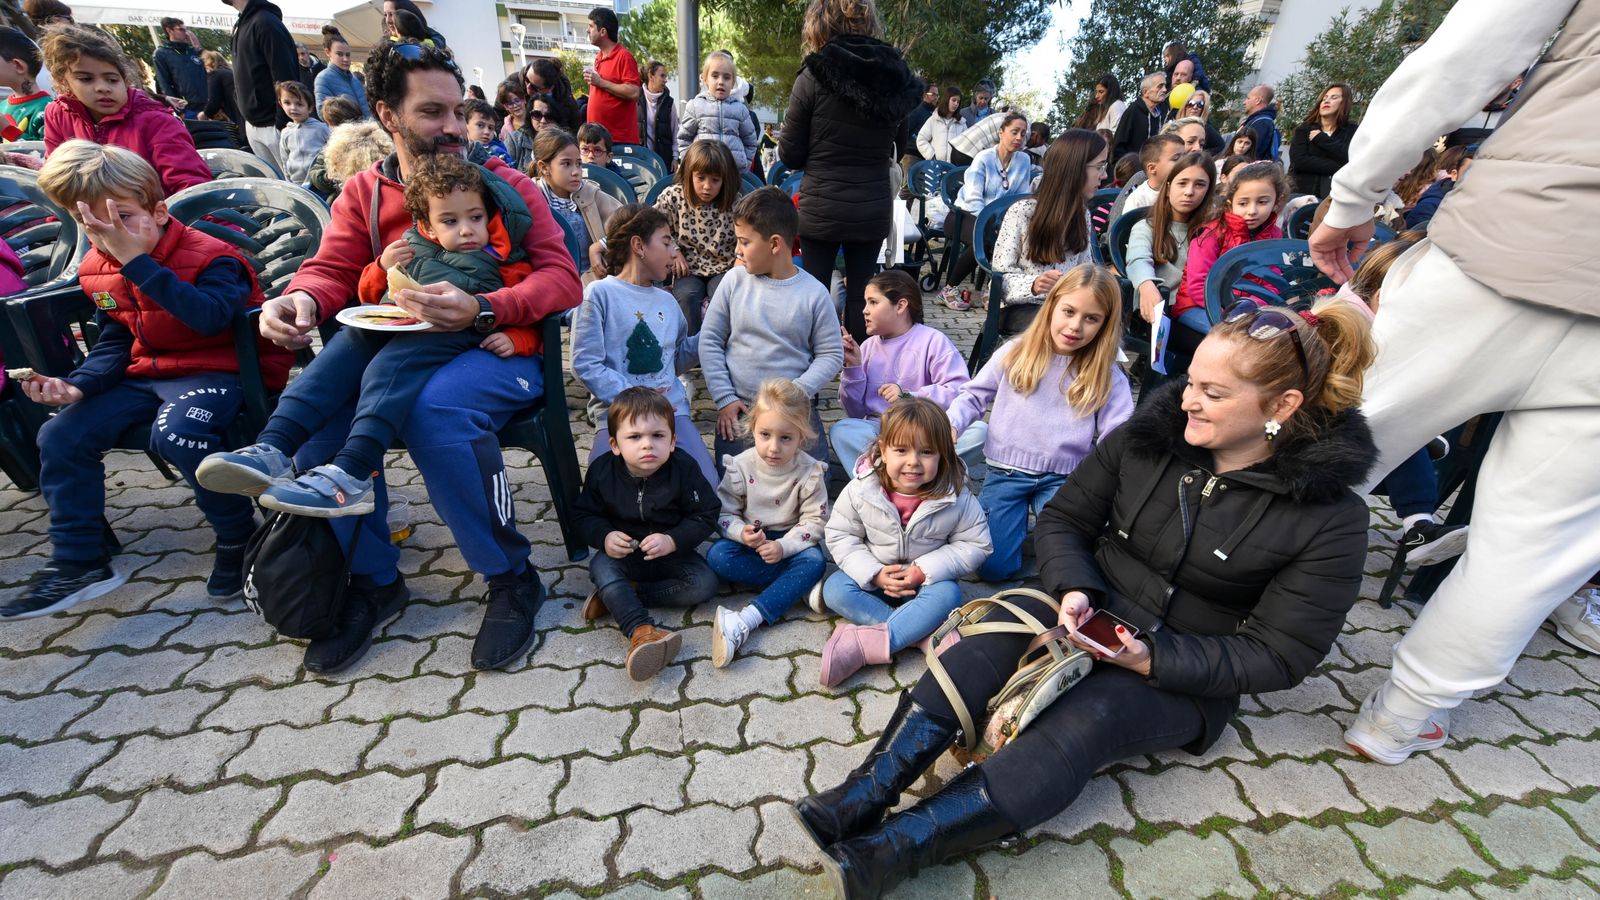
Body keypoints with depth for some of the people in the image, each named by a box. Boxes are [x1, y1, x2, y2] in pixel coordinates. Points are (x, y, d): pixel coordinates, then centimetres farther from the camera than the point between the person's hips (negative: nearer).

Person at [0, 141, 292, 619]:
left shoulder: (210, 256, -14)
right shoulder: (97, 271, 10)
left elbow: (210, 318, -33)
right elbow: (115, 342, 15)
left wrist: (138, 261, -31)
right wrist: (77, 385, -3)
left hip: (215, 370, -8)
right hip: (145, 375, 8)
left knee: (176, 433, -35)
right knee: (59, 436, 0)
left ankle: (237, 537, -12)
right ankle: (79, 562, 10)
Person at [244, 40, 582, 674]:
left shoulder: (505, 185, 3)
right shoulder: (363, 194, 14)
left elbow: (562, 278, -9)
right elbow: (330, 270, 8)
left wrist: (481, 310, -26)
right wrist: (299, 301, -17)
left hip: (495, 350, -4)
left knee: (432, 407, -35)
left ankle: (512, 579, -17)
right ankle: (373, 579, -4)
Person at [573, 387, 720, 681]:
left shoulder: (683, 468, -18)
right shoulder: (602, 470, -12)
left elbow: (706, 516, -13)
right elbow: (582, 514, -1)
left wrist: (673, 540, -28)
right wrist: (604, 536, -22)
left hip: (672, 554, 0)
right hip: (624, 554, 1)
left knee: (705, 583, -22)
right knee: (599, 564, -29)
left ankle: (617, 597, -19)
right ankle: (641, 631, -41)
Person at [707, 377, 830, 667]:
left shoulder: (810, 473, -14)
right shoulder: (740, 467, -12)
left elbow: (814, 521, -12)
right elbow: (723, 513, -8)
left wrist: (783, 547, -28)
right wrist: (741, 532, -30)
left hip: (790, 543, -1)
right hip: (749, 543, 1)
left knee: (814, 561, -32)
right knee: (717, 556, -28)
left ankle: (746, 620, -38)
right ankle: (799, 584, -23)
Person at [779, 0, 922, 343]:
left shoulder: (814, 76, -9)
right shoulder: (895, 75, 2)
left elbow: (789, 155, -4)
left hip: (820, 208, -3)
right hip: (873, 209, 3)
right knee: (861, 293, 11)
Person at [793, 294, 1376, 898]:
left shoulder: (1330, 519, -13)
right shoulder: (1149, 435, -6)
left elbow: (1278, 655, -12)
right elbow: (1063, 519, 0)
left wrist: (1152, 658, -23)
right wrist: (1074, 589, -19)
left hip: (1188, 675, -2)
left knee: (1083, 722, -33)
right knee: (991, 633, -28)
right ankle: (862, 797, -31)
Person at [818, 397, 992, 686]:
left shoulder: (956, 497, -18)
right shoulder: (861, 489, -17)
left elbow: (974, 545, -11)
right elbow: (840, 535, -9)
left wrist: (925, 571, -23)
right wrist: (874, 573, -23)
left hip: (927, 581, -1)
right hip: (874, 579, 1)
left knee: (947, 594, -31)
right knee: (834, 589, -23)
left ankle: (864, 643, -34)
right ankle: (924, 633, -25)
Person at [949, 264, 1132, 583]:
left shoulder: (1108, 376, 1)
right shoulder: (1016, 352, 2)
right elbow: (973, 396, 8)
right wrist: (951, 425, -13)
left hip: (1063, 478, 0)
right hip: (1007, 471, 0)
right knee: (992, 566, -11)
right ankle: (1018, 516, 18)